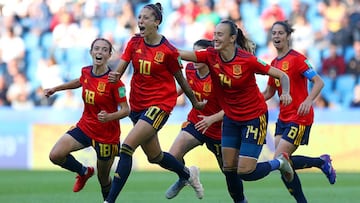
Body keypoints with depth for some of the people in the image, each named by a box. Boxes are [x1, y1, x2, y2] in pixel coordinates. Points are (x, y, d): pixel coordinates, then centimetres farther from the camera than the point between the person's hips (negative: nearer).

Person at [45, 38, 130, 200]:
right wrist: (55, 89, 24)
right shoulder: (86, 72, -3)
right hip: (85, 127, 5)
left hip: (107, 134, -5)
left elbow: (126, 110, -19)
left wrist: (109, 117, -37)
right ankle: (84, 172, 16)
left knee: (103, 179, 8)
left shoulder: (114, 81, -21)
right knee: (56, 155, -14)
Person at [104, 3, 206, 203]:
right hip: (137, 104, 6)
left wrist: (195, 103, 11)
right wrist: (114, 76, -27)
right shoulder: (135, 42, 0)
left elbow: (181, 80, 0)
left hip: (160, 103, -6)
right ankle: (188, 173, 47)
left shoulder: (168, 51, -13)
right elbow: (120, 69, -3)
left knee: (127, 147, -20)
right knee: (154, 156, 19)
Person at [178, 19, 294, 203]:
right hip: (231, 118, 5)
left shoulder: (247, 60, -21)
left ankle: (280, 163, 19)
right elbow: (183, 54, -23)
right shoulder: (211, 56, -10)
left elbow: (282, 76, -14)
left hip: (254, 117, -5)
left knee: (245, 172, -10)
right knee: (229, 169, 4)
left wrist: (285, 93, -33)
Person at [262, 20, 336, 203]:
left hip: (300, 117, -8)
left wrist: (308, 101, -31)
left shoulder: (297, 58, -11)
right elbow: (268, 93, 20)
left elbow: (318, 82, -15)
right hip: (283, 118, 8)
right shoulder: (274, 63, 12)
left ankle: (322, 162, 5)